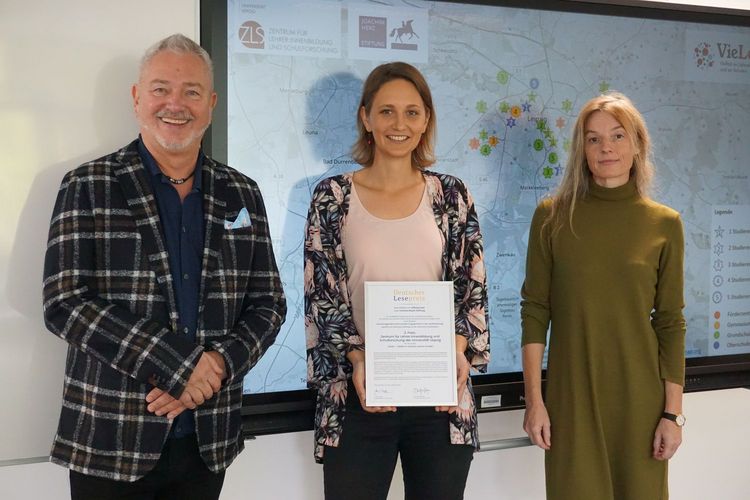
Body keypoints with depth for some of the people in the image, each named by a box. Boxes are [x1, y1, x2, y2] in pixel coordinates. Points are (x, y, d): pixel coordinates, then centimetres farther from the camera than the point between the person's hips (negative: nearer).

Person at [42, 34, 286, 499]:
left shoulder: (242, 194, 6)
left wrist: (218, 365, -13)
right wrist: (177, 365, -17)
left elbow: (268, 304, 5)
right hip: (110, 441, -3)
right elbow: (65, 302, -12)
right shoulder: (88, 187, -4)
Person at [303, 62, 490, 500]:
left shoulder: (452, 196, 5)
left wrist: (459, 349, -12)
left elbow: (473, 289, 4)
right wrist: (357, 360, -15)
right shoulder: (333, 198, 1)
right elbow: (321, 295, -1)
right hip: (359, 398, -1)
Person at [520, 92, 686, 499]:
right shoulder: (552, 216, -2)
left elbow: (671, 323, 1)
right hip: (571, 394, -1)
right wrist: (533, 399, -6)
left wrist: (674, 411, -1)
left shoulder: (665, 224, 0)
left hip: (640, 397, 1)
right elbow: (535, 311, -2)